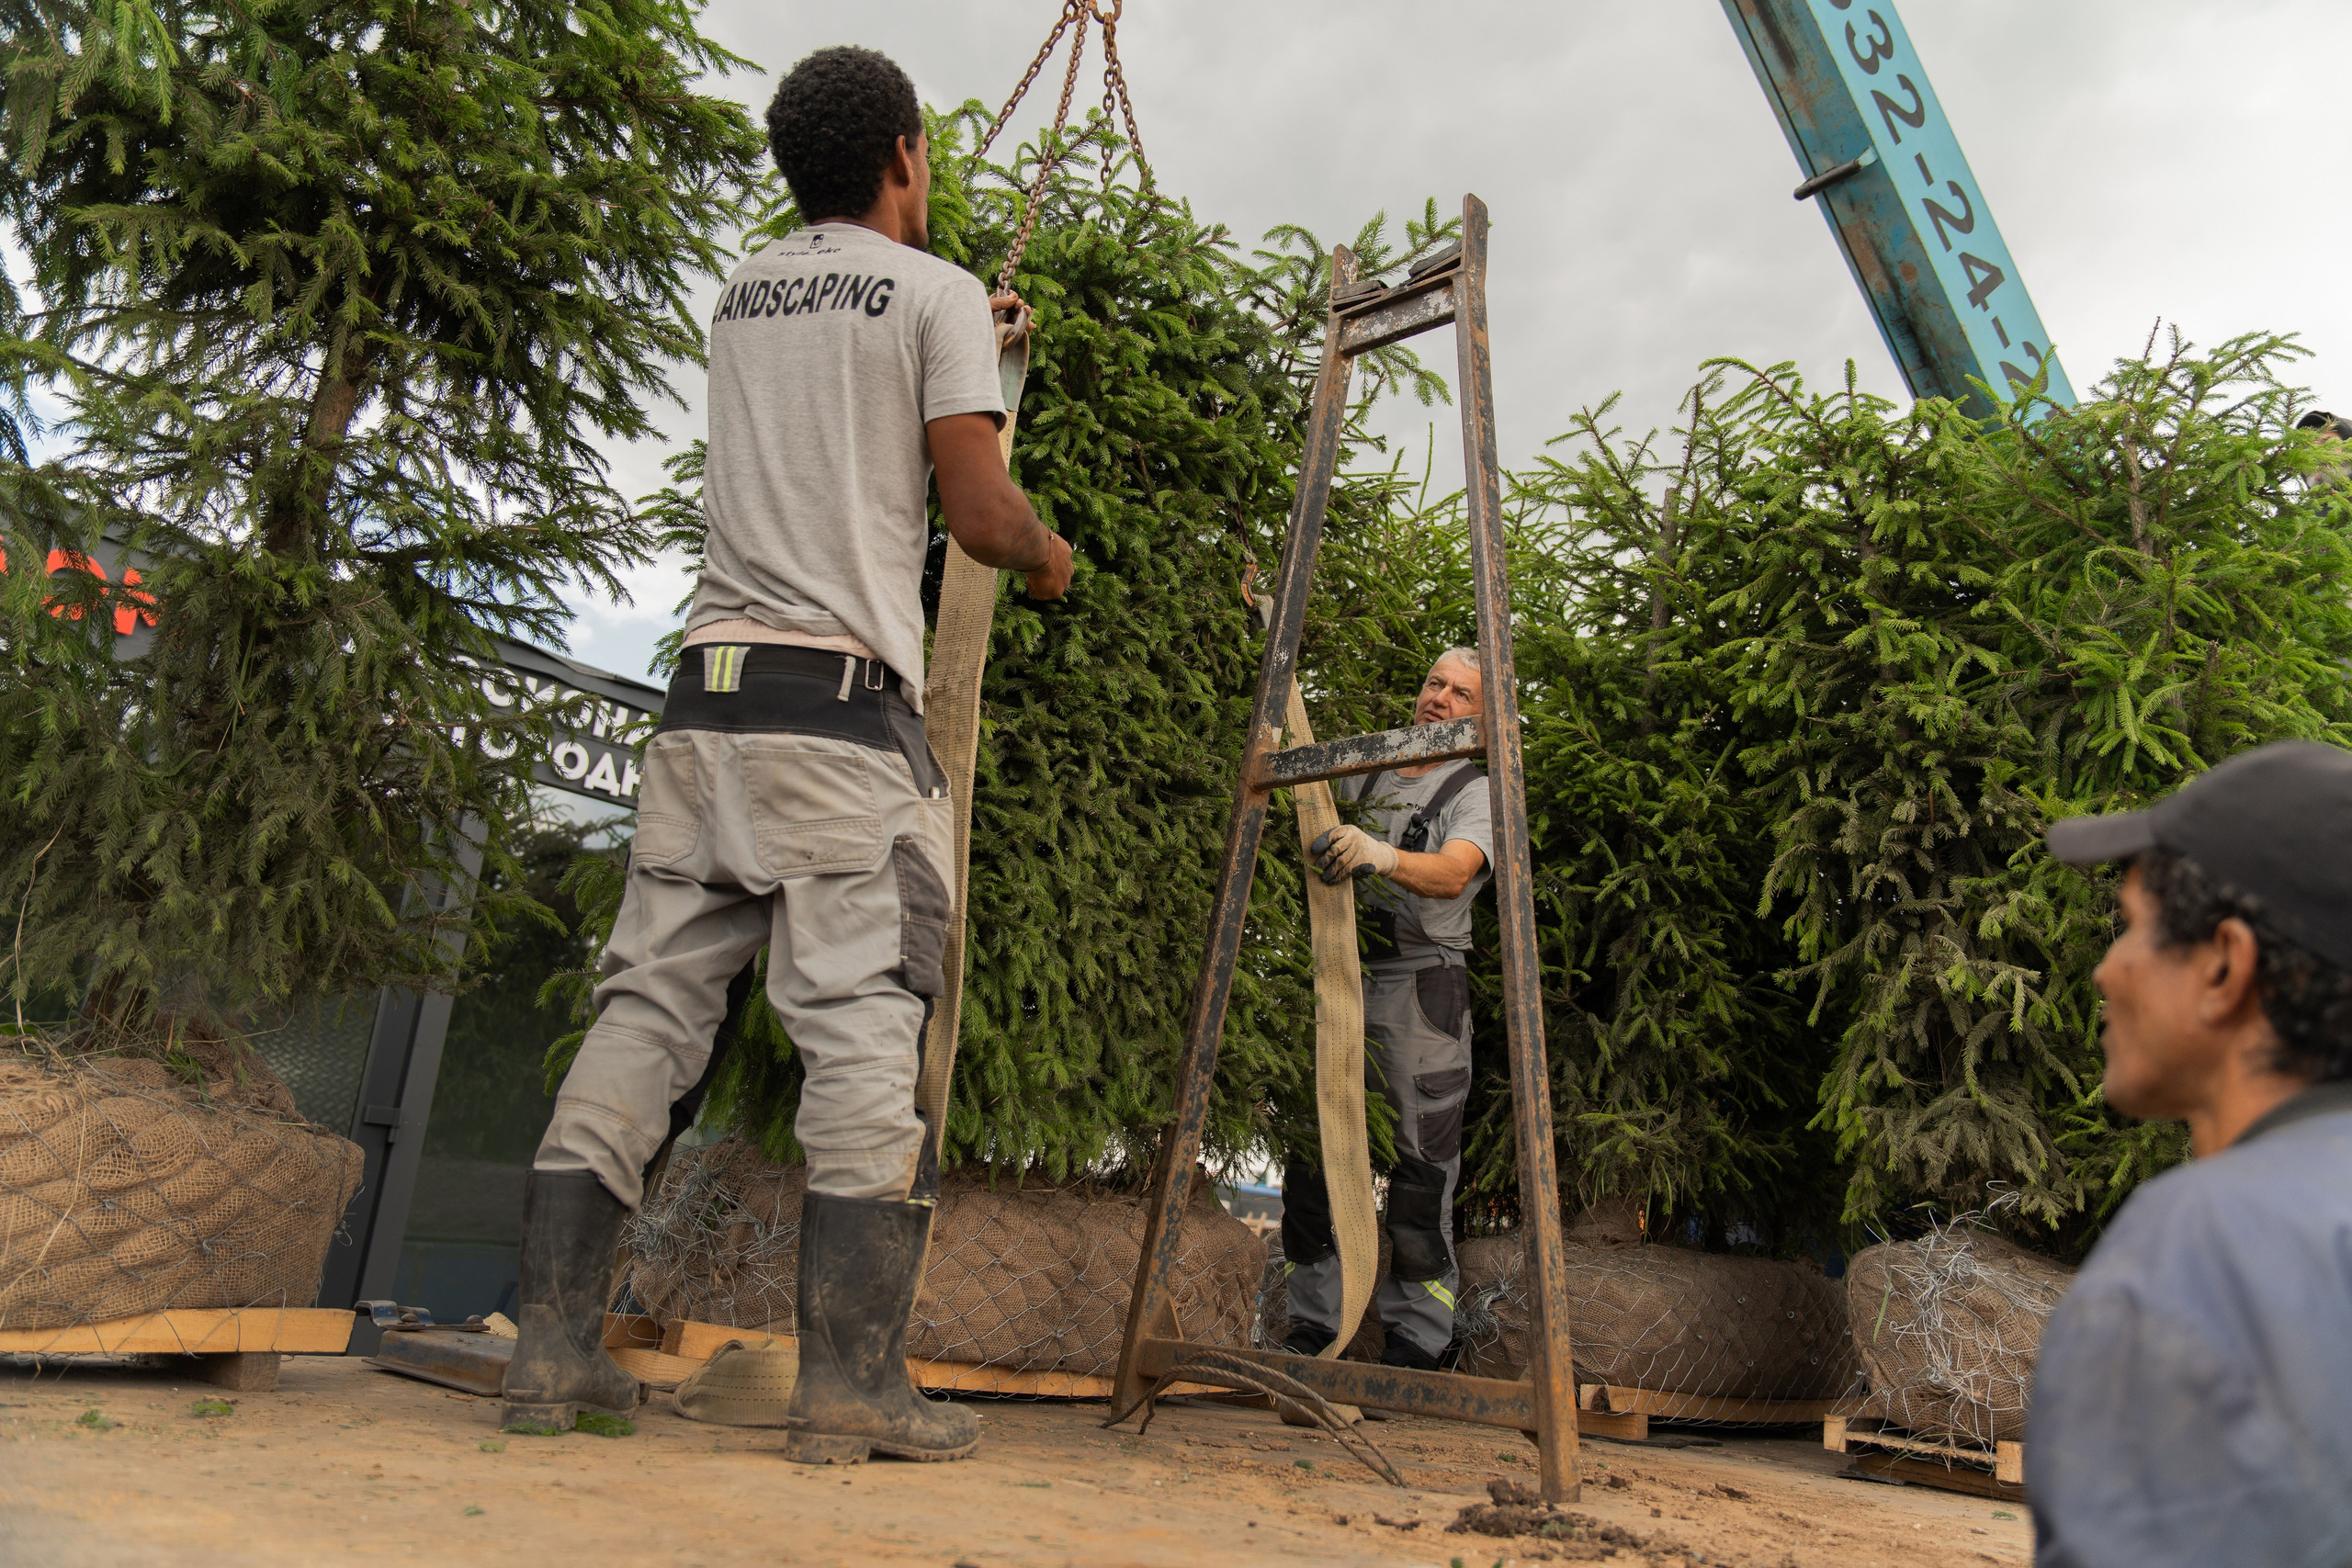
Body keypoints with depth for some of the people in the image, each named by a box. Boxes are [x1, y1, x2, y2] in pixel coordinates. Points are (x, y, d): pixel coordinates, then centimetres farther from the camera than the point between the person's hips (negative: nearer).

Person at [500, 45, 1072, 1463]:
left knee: (651, 1003, 6)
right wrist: (1049, 556, 18)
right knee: (865, 1017, -6)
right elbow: (978, 513, -4)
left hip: (710, 683, 6)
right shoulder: (936, 294, 3)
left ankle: (556, 1349, 9)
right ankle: (854, 1382, -5)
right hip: (845, 702, -6)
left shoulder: (743, 295, 22)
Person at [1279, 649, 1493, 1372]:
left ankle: (1416, 1338, 4)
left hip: (1420, 986, -4)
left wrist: (1385, 855, -39)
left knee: (1420, 1165, -5)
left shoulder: (1477, 794, 2)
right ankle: (1314, 1322, 12)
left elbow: (1453, 875, -17)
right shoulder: (1365, 769, 18)